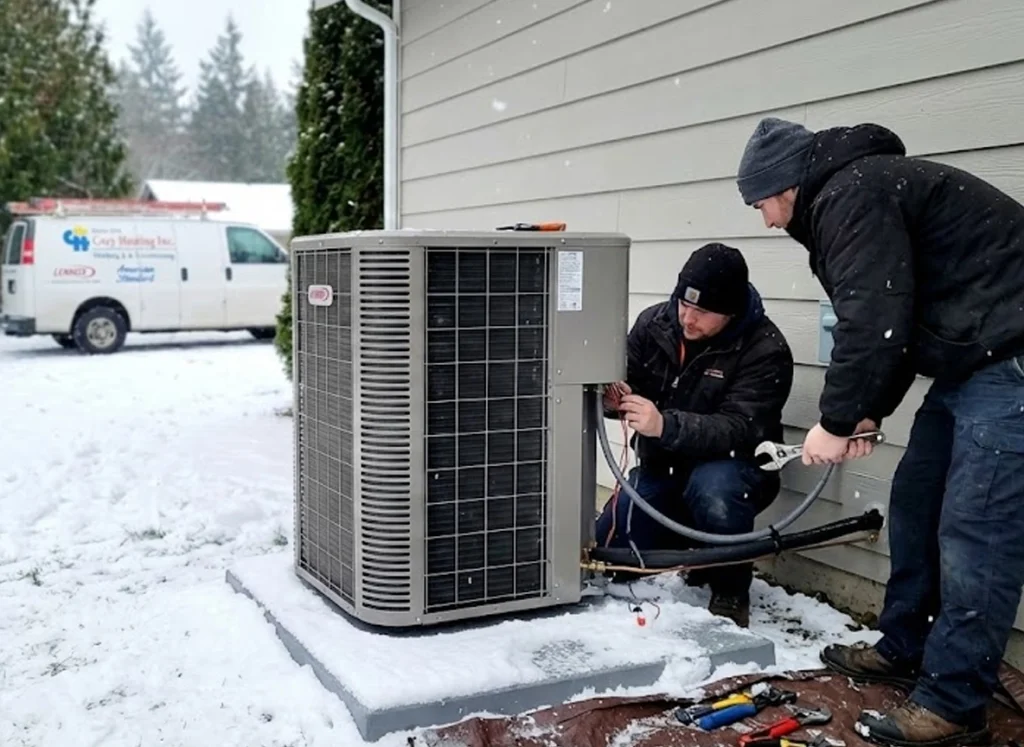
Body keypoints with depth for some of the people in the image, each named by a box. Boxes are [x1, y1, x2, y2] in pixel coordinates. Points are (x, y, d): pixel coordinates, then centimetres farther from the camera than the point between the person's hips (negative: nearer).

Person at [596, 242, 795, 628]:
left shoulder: (766, 350, -20)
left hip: (730, 469, -4)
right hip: (660, 468, 5)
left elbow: (738, 430, -28)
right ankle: (687, 538, 21)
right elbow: (627, 384, 1)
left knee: (713, 490, -40)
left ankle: (731, 591, -11)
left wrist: (665, 425, -43)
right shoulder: (653, 322, -6)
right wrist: (616, 398, -26)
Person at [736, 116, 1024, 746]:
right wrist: (868, 412, 11)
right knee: (915, 503, 15)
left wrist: (836, 421, -12)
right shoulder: (848, 201, 18)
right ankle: (904, 649, 28)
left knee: (973, 532, -8)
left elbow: (874, 323, -22)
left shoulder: (852, 195, -15)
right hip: (971, 359, 11)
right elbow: (893, 319, 19)